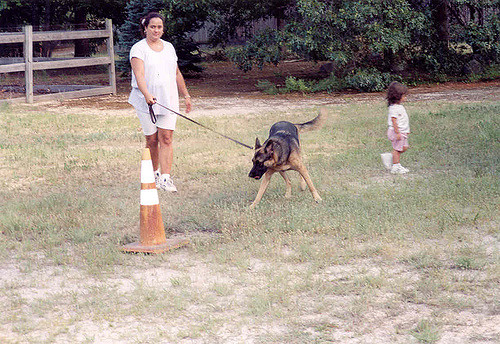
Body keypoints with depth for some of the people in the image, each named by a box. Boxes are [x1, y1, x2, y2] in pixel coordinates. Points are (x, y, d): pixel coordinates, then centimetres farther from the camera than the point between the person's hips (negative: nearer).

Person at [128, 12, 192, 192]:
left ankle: (165, 178, -10)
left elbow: (177, 74, 23)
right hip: (147, 101, -3)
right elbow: (139, 75, -18)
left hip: (169, 101, 3)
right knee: (152, 140, 3)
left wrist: (186, 95, 24)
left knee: (166, 138, -6)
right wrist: (147, 95, -34)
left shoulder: (168, 47, 14)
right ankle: (155, 173, 22)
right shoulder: (138, 49, -4)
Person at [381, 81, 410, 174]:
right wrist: (397, 133, -25)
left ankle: (389, 157, 20)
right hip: (397, 132, -10)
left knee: (404, 148, 14)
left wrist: (406, 131, 27)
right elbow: (394, 121, -24)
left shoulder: (399, 106, 12)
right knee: (397, 149, 0)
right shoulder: (394, 108, -20)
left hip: (402, 132, 10)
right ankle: (396, 167, 9)